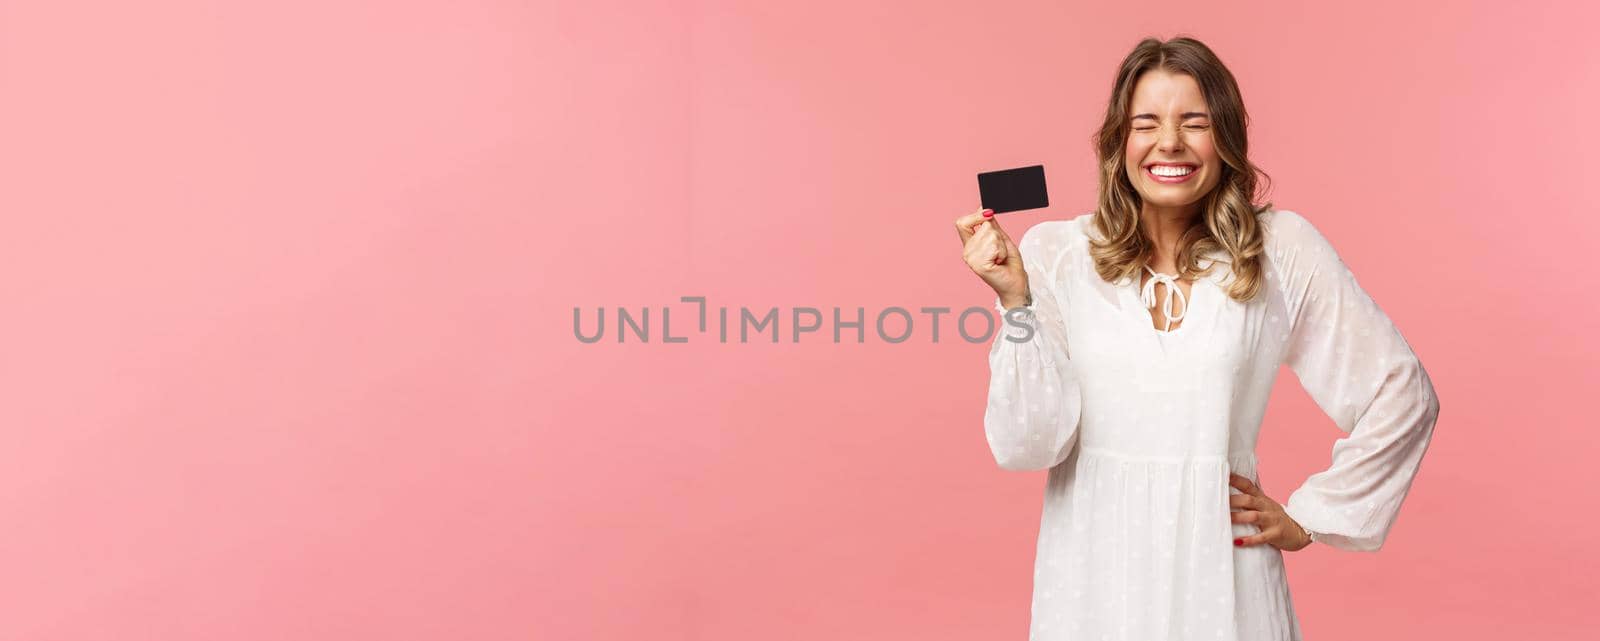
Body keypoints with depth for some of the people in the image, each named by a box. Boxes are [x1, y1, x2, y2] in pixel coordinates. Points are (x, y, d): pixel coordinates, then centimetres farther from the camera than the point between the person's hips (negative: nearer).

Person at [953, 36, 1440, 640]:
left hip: (1219, 568, 0)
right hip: (1091, 572, 1)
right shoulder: (1055, 250, -4)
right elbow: (1025, 445, -9)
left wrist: (1309, 518, 3)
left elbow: (1401, 393, 3)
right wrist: (1017, 301, -18)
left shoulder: (1281, 247, -4)